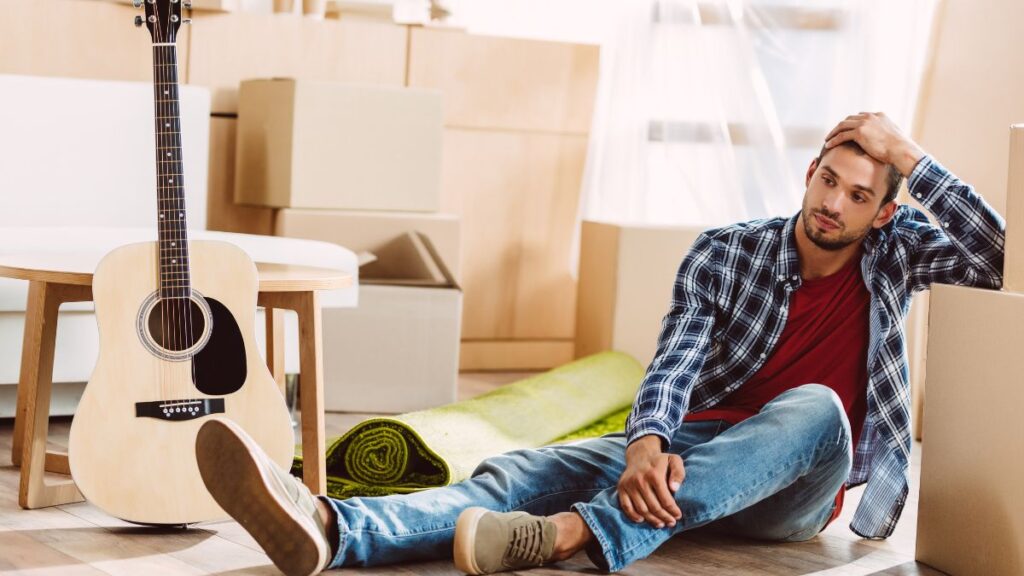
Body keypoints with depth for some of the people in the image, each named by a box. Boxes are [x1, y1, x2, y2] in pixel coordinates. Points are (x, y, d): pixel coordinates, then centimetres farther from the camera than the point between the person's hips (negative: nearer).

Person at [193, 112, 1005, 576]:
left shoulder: (892, 255, 7)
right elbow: (673, 363, -12)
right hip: (694, 446, 2)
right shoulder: (726, 254, 4)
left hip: (793, 489, -1)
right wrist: (647, 445, -34)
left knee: (816, 405, -38)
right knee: (530, 470, -25)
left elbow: (994, 256, -9)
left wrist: (910, 156, -10)